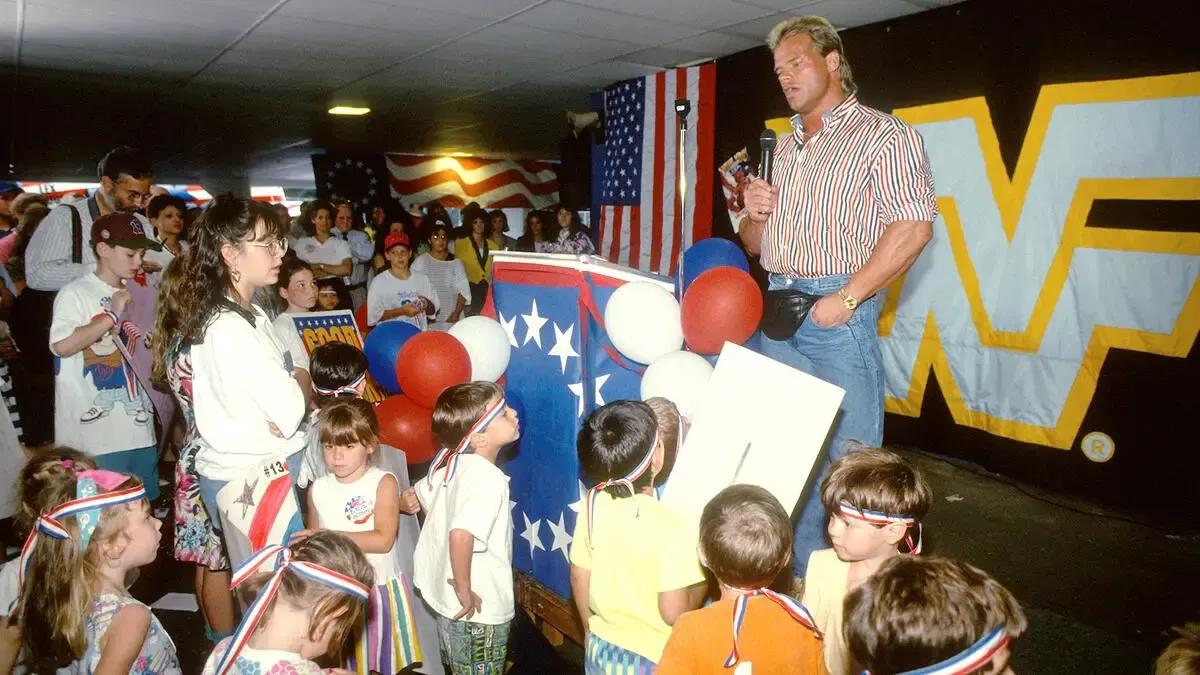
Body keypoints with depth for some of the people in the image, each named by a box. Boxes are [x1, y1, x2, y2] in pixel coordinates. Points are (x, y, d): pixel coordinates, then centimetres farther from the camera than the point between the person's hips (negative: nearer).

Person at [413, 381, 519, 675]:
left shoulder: (450, 466, 0)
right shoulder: (489, 479, -26)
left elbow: (420, 496, 18)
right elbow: (461, 534, -41)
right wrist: (464, 590, -26)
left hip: (444, 598, 8)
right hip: (480, 611, -8)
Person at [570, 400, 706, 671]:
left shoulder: (592, 505, -12)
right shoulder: (670, 527, -28)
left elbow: (579, 580, 0)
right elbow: (674, 612, -23)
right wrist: (703, 579, -5)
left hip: (601, 649, 5)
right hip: (652, 659, -4)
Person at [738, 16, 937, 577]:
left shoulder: (884, 135, -2)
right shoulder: (783, 148, 18)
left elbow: (913, 226, -14)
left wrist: (847, 298, -19)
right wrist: (754, 213, 0)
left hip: (839, 315, -6)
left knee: (848, 457, -2)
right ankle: (803, 580, 24)